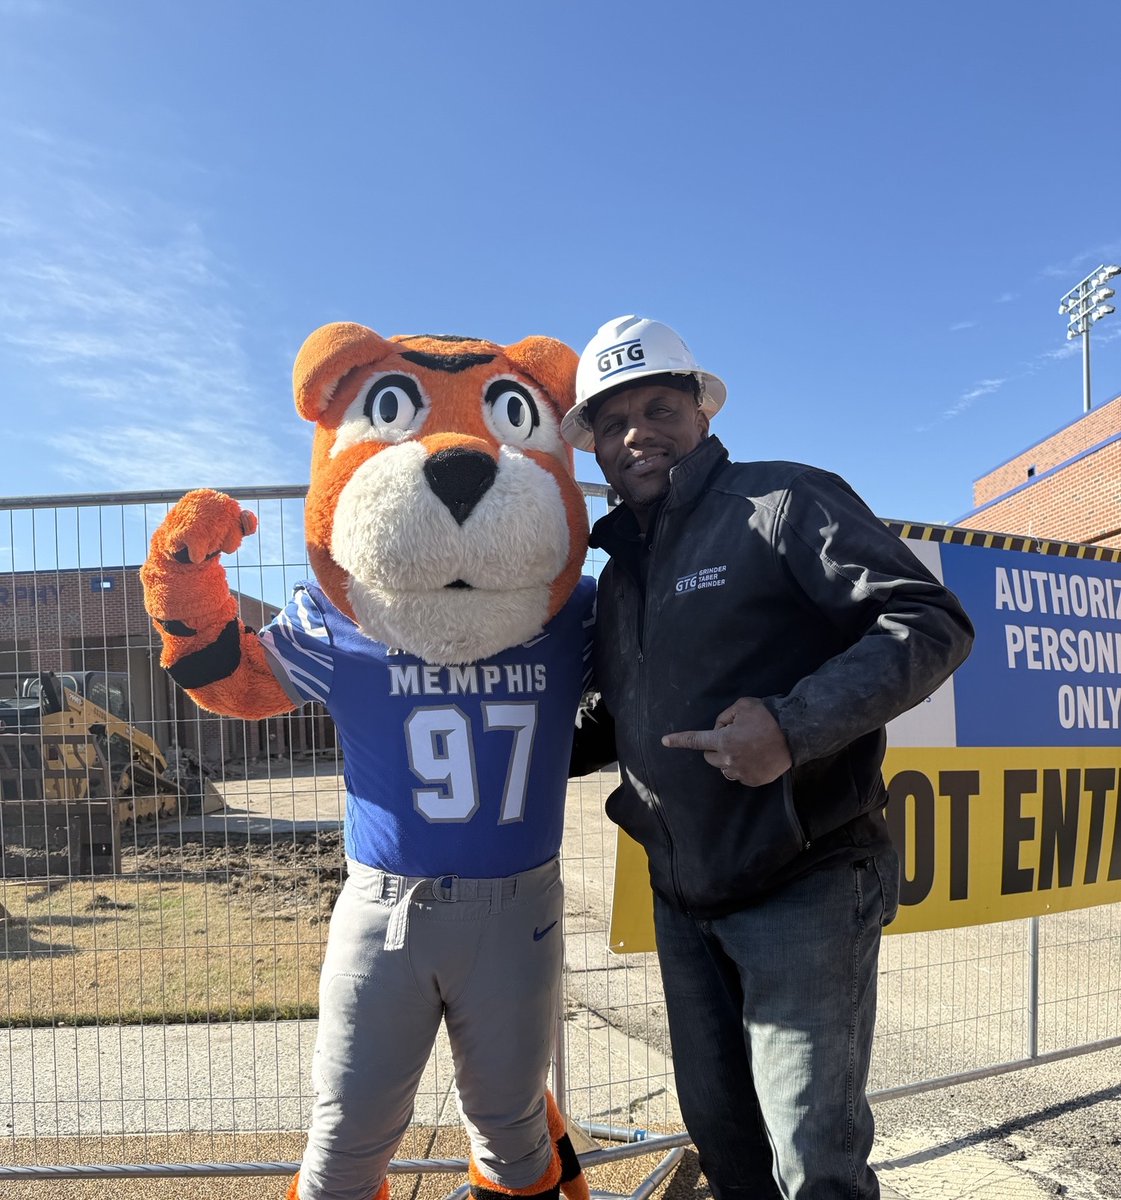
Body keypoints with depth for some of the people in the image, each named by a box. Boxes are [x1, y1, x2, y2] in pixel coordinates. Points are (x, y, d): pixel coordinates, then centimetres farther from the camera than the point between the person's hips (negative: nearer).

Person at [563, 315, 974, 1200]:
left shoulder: (786, 502, -9)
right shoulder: (619, 569, 12)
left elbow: (931, 620, -17)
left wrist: (795, 723, -29)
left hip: (803, 886, -6)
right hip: (681, 899, 7)